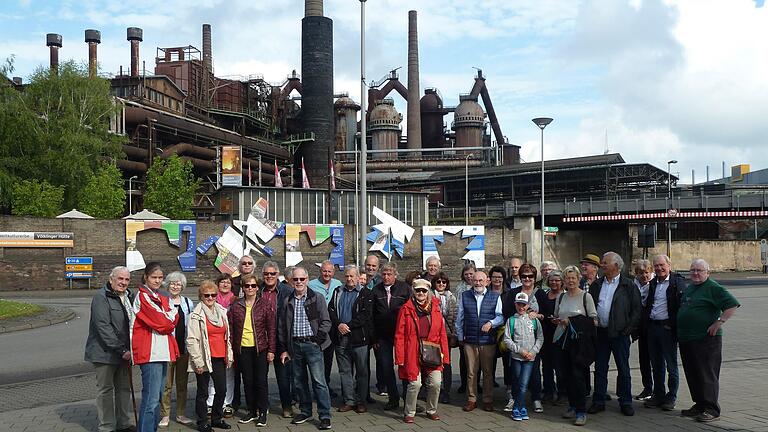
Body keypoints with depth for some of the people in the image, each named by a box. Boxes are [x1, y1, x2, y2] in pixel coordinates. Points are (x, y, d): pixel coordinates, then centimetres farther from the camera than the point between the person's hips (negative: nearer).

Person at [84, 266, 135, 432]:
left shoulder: (129, 296, 11)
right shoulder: (101, 297, -12)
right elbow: (103, 327, -19)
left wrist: (130, 349, 8)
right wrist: (121, 350, -21)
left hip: (125, 352, 7)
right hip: (105, 353, -7)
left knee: (124, 388, 14)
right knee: (105, 390, 3)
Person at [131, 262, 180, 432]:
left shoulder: (162, 299, 19)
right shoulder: (143, 296, -8)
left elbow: (174, 317, 5)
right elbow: (162, 324, -14)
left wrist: (166, 322, -12)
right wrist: (169, 322, 4)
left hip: (162, 353, 9)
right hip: (150, 353, -9)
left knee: (157, 396, 15)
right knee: (151, 399, -11)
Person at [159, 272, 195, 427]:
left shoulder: (188, 303, 10)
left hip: (184, 348, 4)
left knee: (182, 383, 10)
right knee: (166, 384, 0)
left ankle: (181, 414, 20)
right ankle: (165, 415, 11)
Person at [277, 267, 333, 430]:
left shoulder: (317, 298, 1)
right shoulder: (287, 302, 10)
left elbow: (326, 322, 0)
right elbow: (282, 327, 13)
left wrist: (318, 340, -11)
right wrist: (283, 349, 9)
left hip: (312, 344, -4)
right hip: (294, 345, 4)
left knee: (319, 381, -6)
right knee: (299, 381, 11)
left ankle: (325, 416, -2)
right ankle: (305, 411, 25)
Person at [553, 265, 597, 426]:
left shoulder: (586, 296, -1)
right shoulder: (560, 297, 14)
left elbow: (594, 321, -5)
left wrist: (572, 321, -13)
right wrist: (557, 321, 0)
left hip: (579, 342, -5)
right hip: (562, 341, 5)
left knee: (578, 375, -8)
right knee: (564, 375, 6)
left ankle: (581, 411, 0)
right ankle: (572, 406, 22)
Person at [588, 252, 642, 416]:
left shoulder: (628, 285, -2)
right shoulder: (596, 285, 11)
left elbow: (637, 309, -4)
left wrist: (629, 328, -10)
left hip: (619, 333, -4)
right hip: (600, 332, 4)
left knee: (623, 369, 4)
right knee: (600, 369, 8)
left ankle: (626, 402, 14)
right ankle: (598, 401, 15)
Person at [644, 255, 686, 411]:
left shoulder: (678, 281, -7)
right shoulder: (652, 283, 14)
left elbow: (682, 305, -11)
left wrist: (677, 327, -16)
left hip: (668, 328, -6)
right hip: (652, 327, 6)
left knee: (671, 366, 5)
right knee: (656, 365, 14)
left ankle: (671, 397, 14)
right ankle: (658, 395, 23)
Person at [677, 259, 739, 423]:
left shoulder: (713, 288, -9)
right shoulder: (688, 288, 17)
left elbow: (732, 305, -16)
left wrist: (719, 322, -20)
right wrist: (680, 332, 20)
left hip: (706, 340, -9)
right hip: (686, 339, 9)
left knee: (707, 375, -4)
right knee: (692, 374, 13)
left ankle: (711, 409, 2)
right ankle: (699, 405, 24)